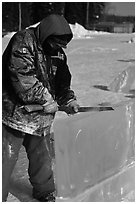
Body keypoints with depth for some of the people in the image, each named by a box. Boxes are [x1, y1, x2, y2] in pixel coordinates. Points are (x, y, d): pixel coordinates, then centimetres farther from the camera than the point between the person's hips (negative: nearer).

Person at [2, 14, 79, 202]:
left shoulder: (59, 54, 10)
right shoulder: (23, 41, -14)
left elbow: (62, 82, 18)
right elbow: (22, 76, -24)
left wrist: (68, 99, -2)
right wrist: (46, 100, -22)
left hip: (41, 117, 7)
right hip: (15, 112, -7)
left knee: (43, 158, 16)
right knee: (6, 158, -3)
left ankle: (45, 192, 37)